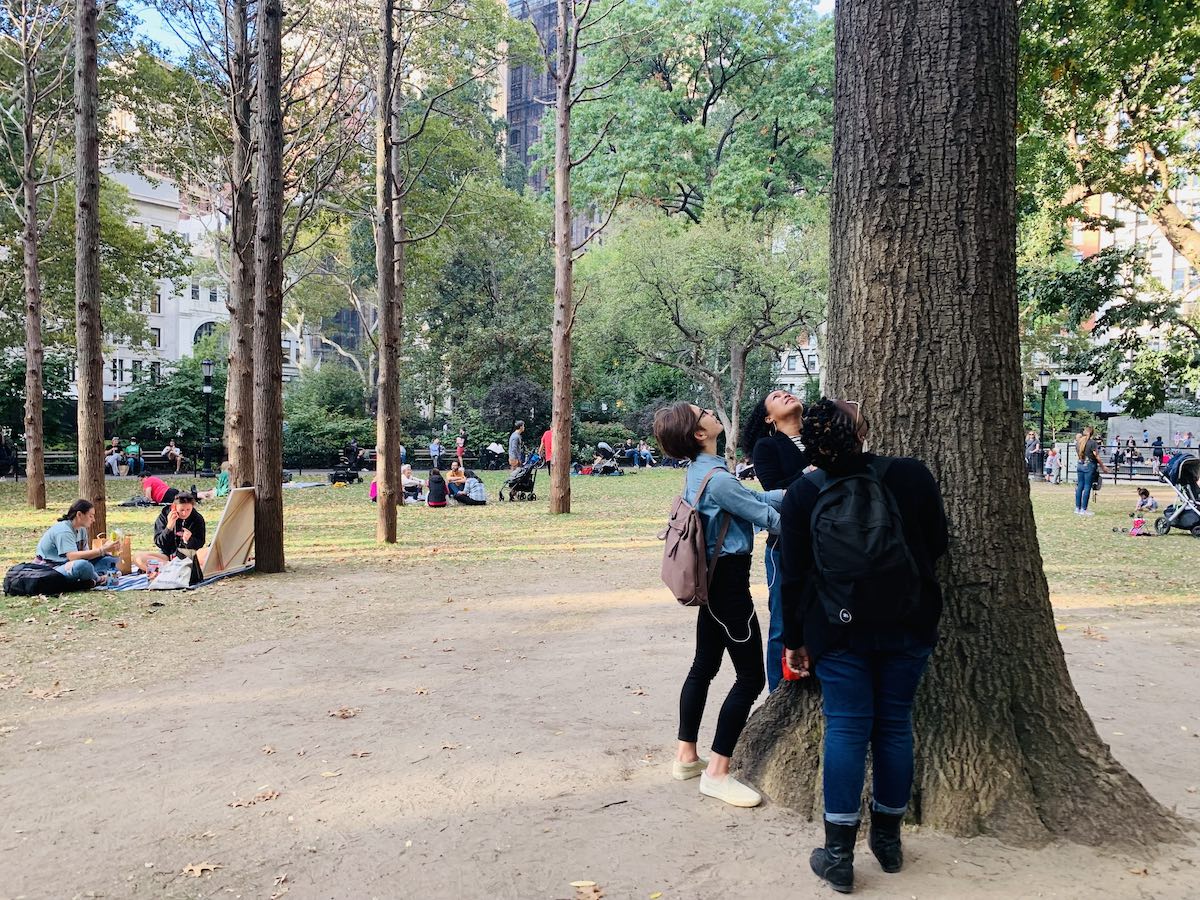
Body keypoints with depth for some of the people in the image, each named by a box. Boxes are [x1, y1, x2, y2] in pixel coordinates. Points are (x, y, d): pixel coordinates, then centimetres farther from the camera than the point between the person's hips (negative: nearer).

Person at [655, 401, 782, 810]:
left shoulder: (698, 472, 8)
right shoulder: (718, 479, -22)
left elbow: (756, 497, 7)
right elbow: (768, 518, -16)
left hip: (712, 577, 10)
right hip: (730, 581, -10)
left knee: (704, 665, 17)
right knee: (750, 677, -4)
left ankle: (686, 756, 27)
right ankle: (717, 773, 1)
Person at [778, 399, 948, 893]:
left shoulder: (803, 494, -7)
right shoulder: (912, 476, -7)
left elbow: (793, 576, -3)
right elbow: (938, 544, 6)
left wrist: (794, 641, 6)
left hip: (838, 630, -1)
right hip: (908, 627, 1)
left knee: (846, 729, 4)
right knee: (895, 724, 12)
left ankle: (839, 855, 7)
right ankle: (888, 840, 25)